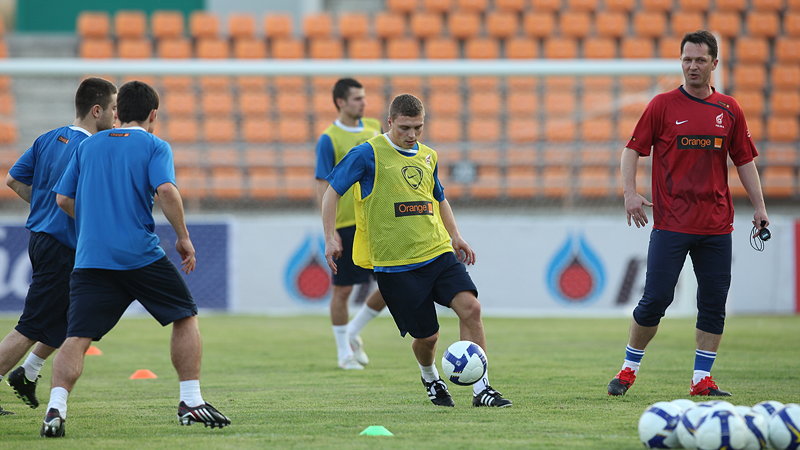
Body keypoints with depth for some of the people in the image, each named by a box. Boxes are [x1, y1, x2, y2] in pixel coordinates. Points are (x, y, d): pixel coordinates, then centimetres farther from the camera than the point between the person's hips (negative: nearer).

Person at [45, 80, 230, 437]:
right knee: (186, 317, 15)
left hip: (90, 258, 3)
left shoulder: (88, 146, 15)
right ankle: (191, 402, 11)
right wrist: (183, 238, -3)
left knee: (77, 338, -3)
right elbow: (166, 191, -13)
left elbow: (63, 198, 15)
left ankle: (56, 408, -23)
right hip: (140, 255, -3)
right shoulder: (154, 146, 3)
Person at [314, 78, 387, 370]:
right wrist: (329, 229, -15)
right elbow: (323, 188, -9)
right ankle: (344, 352, 16)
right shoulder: (329, 140, -8)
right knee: (343, 290, 2)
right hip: (345, 224, -5)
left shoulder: (374, 129, 8)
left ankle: (353, 333, 20)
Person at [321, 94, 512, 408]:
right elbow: (332, 191, 0)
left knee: (470, 307, -17)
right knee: (426, 336, -2)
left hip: (438, 253, 5)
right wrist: (330, 238, -9)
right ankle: (430, 378, 34)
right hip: (394, 263, -5)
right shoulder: (369, 154, -5)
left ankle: (481, 389, -12)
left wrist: (455, 236, 19)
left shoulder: (427, 157, 13)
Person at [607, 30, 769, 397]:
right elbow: (632, 149, 2)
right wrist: (630, 192, -12)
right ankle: (629, 370, 10)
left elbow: (744, 160, 14)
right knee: (656, 299, -6)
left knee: (714, 304, 1)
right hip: (671, 224, -3)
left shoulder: (729, 110, 9)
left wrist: (759, 207, 7)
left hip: (716, 225, 3)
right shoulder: (663, 105, 1)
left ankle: (702, 379, 8)